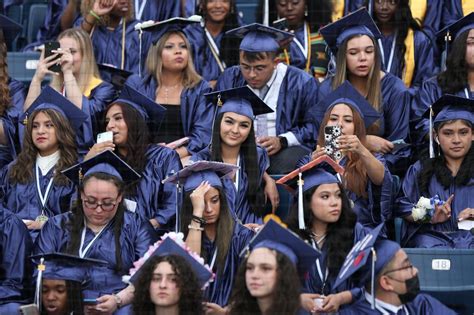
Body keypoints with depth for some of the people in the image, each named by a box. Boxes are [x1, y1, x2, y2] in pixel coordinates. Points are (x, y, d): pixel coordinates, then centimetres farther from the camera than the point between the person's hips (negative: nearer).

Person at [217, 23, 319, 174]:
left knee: (288, 161, -37)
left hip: (284, 150, -1)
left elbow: (313, 126, 1)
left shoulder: (300, 83, -3)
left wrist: (281, 141, -15)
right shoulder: (229, 79, 7)